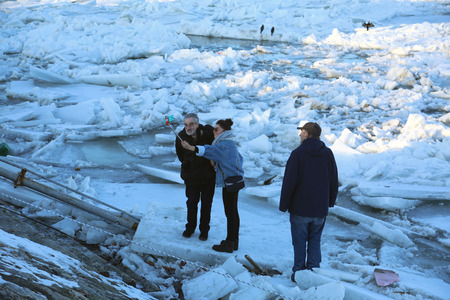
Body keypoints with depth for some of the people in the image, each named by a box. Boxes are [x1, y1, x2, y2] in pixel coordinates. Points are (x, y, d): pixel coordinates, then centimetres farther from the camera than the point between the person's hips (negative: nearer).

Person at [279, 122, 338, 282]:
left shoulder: (297, 153, -13)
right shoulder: (328, 154, 1)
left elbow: (289, 182, -13)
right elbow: (334, 180, 8)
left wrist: (283, 205, -3)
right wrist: (331, 201, 22)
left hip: (300, 209, -4)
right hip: (320, 209, 4)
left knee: (299, 242, 7)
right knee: (315, 242, 14)